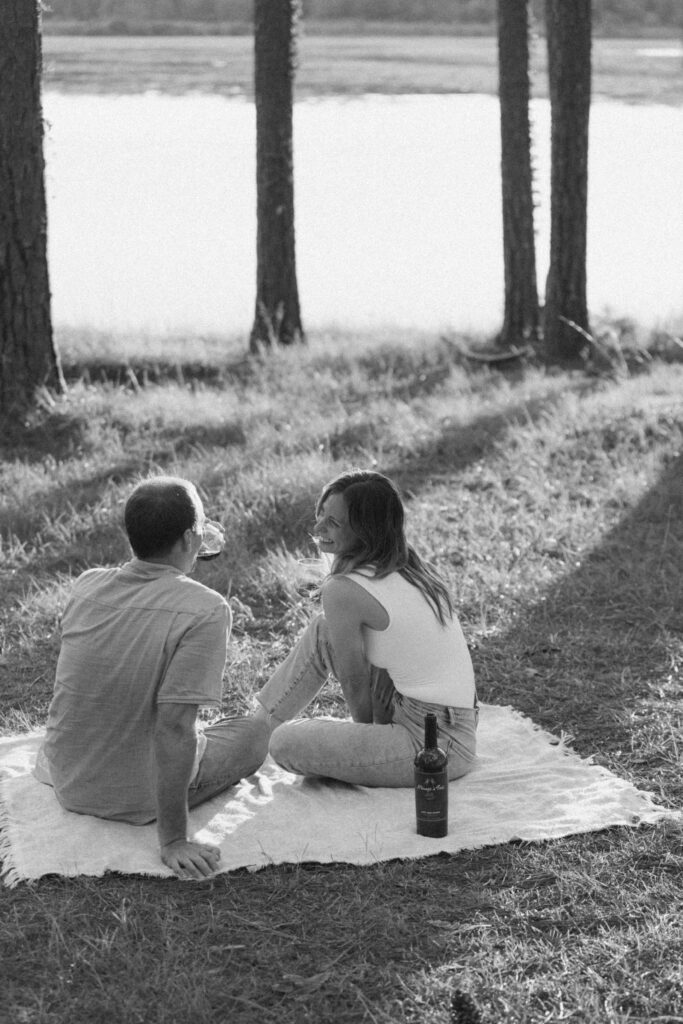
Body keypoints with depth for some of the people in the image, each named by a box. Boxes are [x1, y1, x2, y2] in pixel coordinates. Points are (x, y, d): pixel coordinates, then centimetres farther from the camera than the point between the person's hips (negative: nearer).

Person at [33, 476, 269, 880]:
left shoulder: (87, 586, -8)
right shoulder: (206, 610, -25)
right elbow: (173, 727, -29)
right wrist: (173, 842, -24)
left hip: (66, 782, 6)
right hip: (137, 797, -6)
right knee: (255, 732, 16)